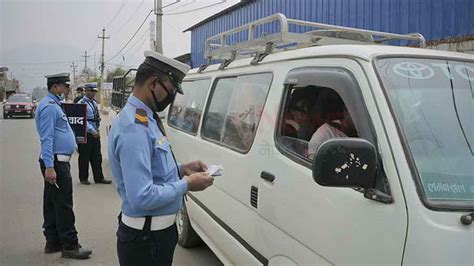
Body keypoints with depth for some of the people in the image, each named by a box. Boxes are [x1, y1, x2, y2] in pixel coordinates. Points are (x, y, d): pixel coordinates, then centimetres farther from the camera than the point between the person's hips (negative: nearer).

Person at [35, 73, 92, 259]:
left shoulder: (54, 105, 16)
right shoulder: (49, 107, -16)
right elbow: (46, 139, -22)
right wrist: (49, 167, -27)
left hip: (56, 162, 11)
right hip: (56, 163, -11)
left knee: (52, 203, 14)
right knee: (64, 205, -5)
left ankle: (53, 242, 23)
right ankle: (70, 246, 2)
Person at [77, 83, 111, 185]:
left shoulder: (94, 103, 12)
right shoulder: (82, 103, -12)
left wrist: (97, 130, 9)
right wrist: (93, 131, -19)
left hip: (95, 134, 7)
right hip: (86, 134, -7)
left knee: (97, 157, 9)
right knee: (84, 157, 4)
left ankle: (99, 177, 15)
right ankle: (83, 178, 16)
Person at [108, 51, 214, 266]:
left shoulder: (146, 119, 7)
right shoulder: (134, 128, -25)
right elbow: (142, 197, -31)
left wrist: (181, 169, 4)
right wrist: (186, 184, -19)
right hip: (145, 239, -9)